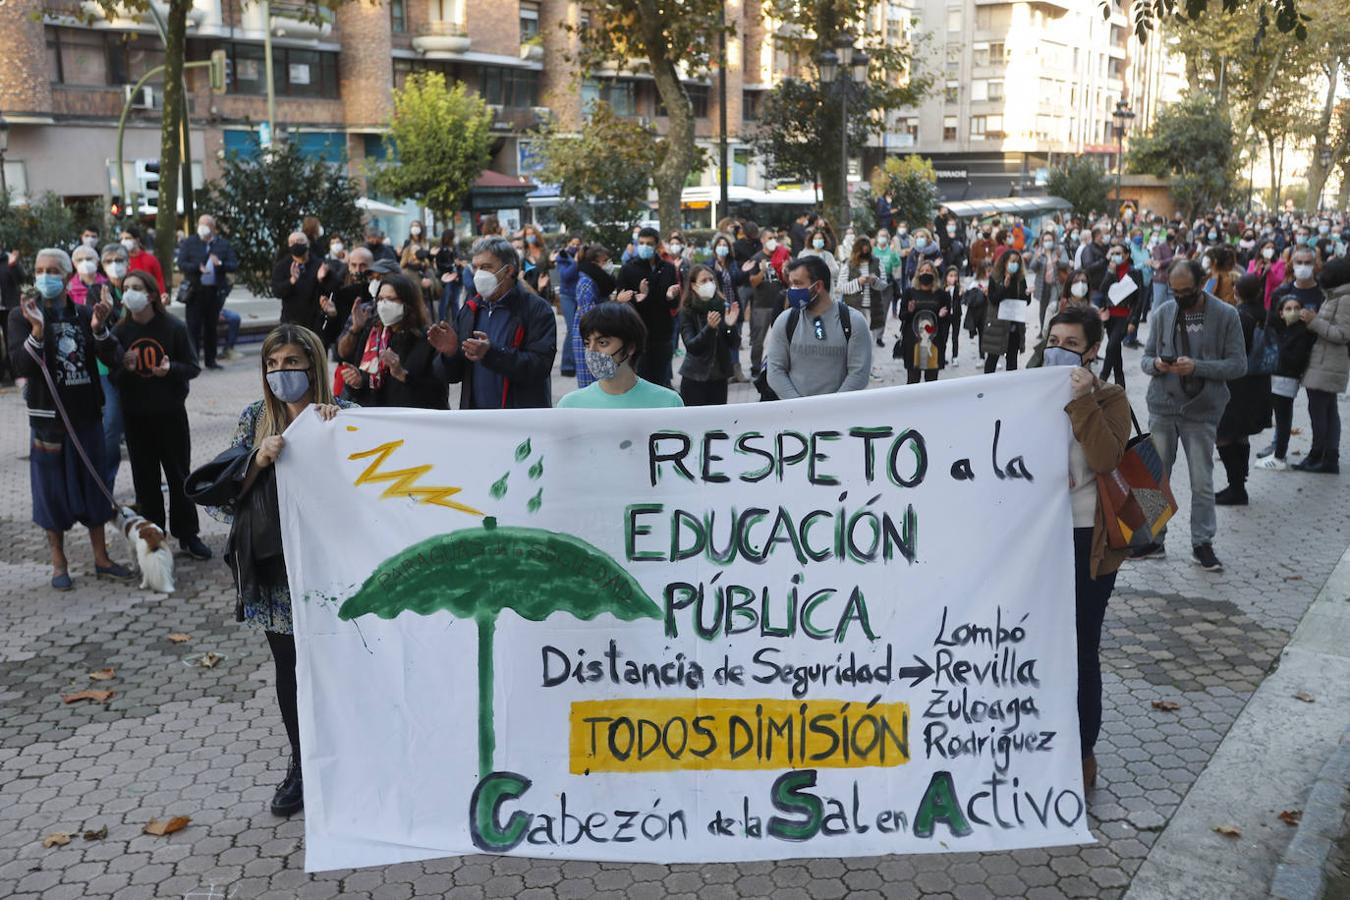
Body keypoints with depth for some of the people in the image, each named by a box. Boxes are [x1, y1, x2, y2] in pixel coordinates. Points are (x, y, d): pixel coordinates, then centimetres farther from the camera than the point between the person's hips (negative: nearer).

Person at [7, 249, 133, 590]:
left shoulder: (86, 314, 3)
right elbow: (21, 366, -14)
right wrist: (37, 329, -28)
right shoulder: (22, 316, -4)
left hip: (87, 414, 3)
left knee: (94, 485, 10)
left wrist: (99, 329, -21)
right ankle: (59, 564, 17)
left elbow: (114, 361, -4)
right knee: (52, 490, 5)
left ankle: (101, 558, 22)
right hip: (48, 417, -3)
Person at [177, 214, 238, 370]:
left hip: (215, 292, 2)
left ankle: (210, 359, 19)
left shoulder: (223, 244, 7)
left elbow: (234, 265, 2)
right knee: (193, 326, -5)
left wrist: (220, 264, -17)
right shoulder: (189, 242, 3)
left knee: (211, 327, 11)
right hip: (195, 291, -2)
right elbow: (181, 264, -5)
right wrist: (198, 268, -21)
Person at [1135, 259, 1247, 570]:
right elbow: (1146, 357, 8)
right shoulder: (1163, 312, 3)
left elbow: (1238, 365, -7)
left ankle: (1202, 543, 17)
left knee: (1202, 482, 4)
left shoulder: (1225, 315, -5)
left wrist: (1197, 367, -20)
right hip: (1162, 407, 3)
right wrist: (1155, 364, -16)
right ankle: (1154, 539, 22)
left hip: (1201, 411, -3)